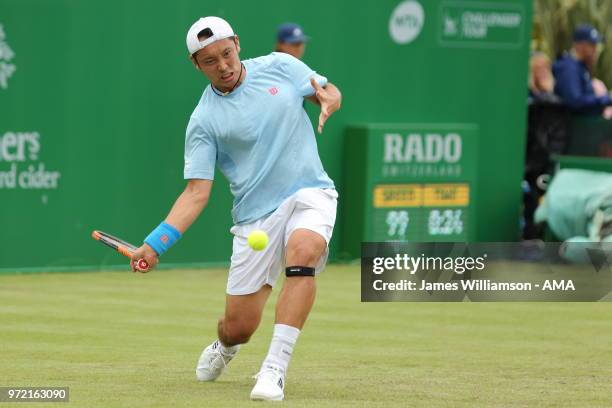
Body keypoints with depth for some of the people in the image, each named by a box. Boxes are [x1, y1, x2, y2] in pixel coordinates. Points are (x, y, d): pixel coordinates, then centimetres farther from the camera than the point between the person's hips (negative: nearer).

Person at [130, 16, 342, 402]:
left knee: (303, 252, -35)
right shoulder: (204, 120, -3)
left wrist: (328, 101, -15)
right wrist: (155, 244, -18)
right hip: (256, 215, 0)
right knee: (238, 327, 1)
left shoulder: (280, 66, 3)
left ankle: (275, 370, -33)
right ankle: (225, 346, 43)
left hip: (309, 193, 0)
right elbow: (197, 192, -6)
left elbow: (331, 92, 12)